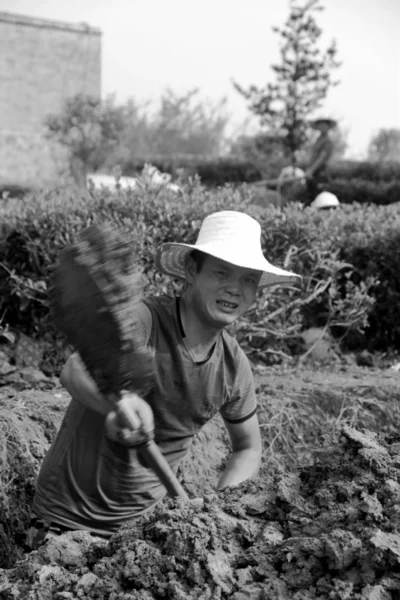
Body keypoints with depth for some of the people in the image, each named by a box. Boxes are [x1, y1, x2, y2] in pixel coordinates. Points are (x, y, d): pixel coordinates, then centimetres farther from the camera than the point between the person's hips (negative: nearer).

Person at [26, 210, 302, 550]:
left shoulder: (234, 366, -3)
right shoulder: (143, 318, -21)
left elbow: (249, 449, 10)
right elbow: (77, 369, -40)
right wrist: (118, 401, -61)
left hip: (147, 518, 5)